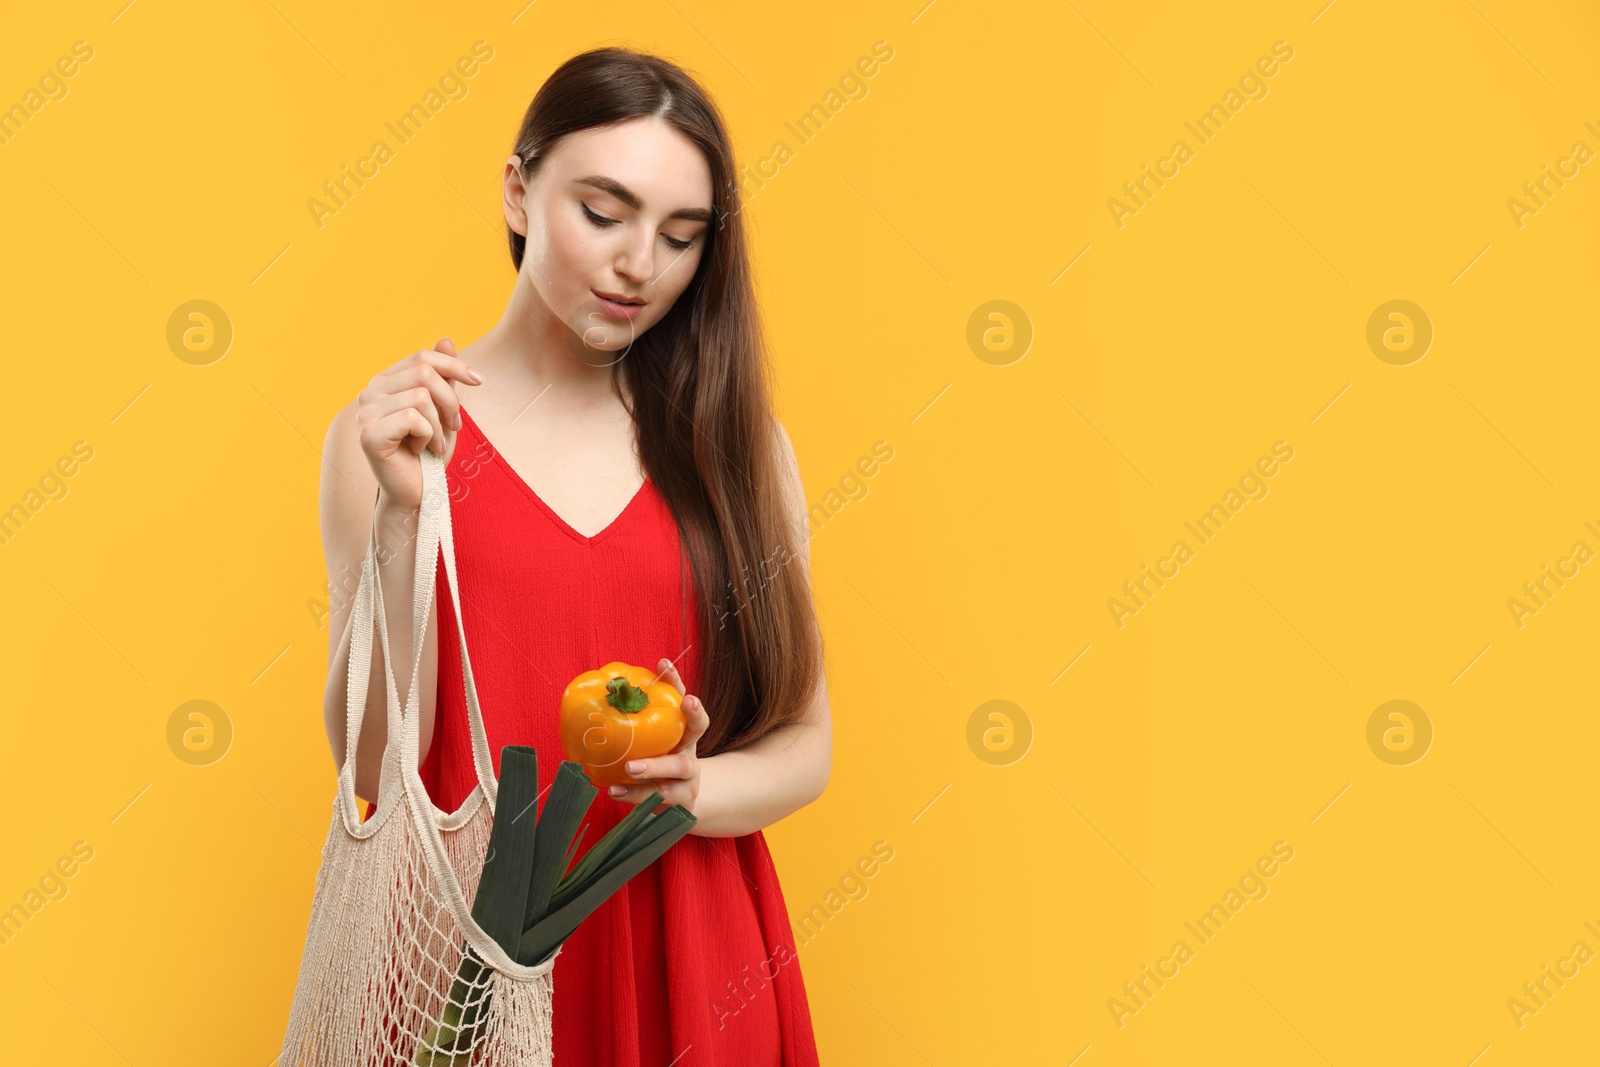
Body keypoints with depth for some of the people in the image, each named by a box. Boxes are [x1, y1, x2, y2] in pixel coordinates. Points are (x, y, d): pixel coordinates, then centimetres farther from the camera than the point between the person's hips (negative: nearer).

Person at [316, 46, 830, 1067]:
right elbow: (375, 761, -9)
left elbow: (805, 747, 2)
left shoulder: (738, 440, -1)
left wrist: (691, 789, -17)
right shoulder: (387, 430, -5)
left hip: (690, 963, 2)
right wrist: (402, 513, -20)